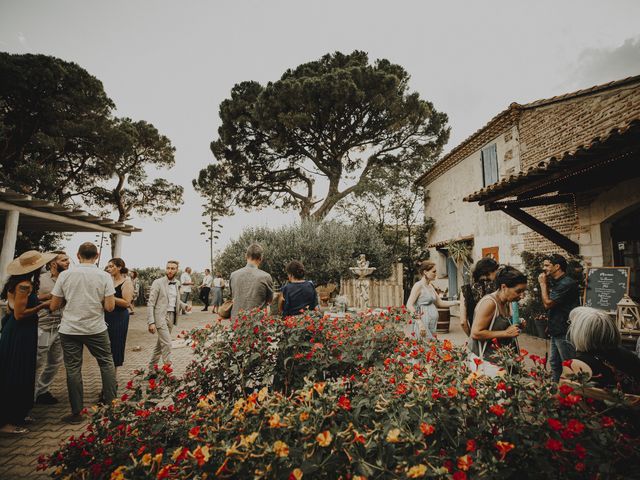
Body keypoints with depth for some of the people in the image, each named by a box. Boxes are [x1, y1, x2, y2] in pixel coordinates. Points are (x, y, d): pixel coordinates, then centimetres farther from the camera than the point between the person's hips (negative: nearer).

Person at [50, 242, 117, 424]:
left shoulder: (65, 275, -5)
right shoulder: (104, 276, -8)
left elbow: (53, 306, 0)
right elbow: (110, 307, -10)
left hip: (69, 329, 1)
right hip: (96, 329, -1)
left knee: (73, 369, 9)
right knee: (107, 363, 14)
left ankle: (77, 412, 16)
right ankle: (111, 404, 17)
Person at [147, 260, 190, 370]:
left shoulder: (177, 283, 9)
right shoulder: (158, 282, -9)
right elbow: (150, 304, -10)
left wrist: (185, 306, 3)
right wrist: (151, 322, -16)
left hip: (172, 316, 6)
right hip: (161, 316, -6)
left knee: (160, 344, 14)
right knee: (167, 344, -11)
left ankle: (152, 370, 27)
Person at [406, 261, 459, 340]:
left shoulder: (430, 286, 16)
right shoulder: (418, 285, -9)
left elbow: (440, 303, 20)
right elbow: (409, 305, -15)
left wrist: (457, 302, 11)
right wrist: (419, 323, -22)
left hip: (432, 324, 8)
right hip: (423, 325, -8)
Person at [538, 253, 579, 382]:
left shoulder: (567, 284, -19)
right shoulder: (556, 282, 12)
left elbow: (547, 304, -19)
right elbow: (547, 304, 15)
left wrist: (543, 284, -10)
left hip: (565, 333, -10)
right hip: (556, 331, 10)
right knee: (554, 363, 19)